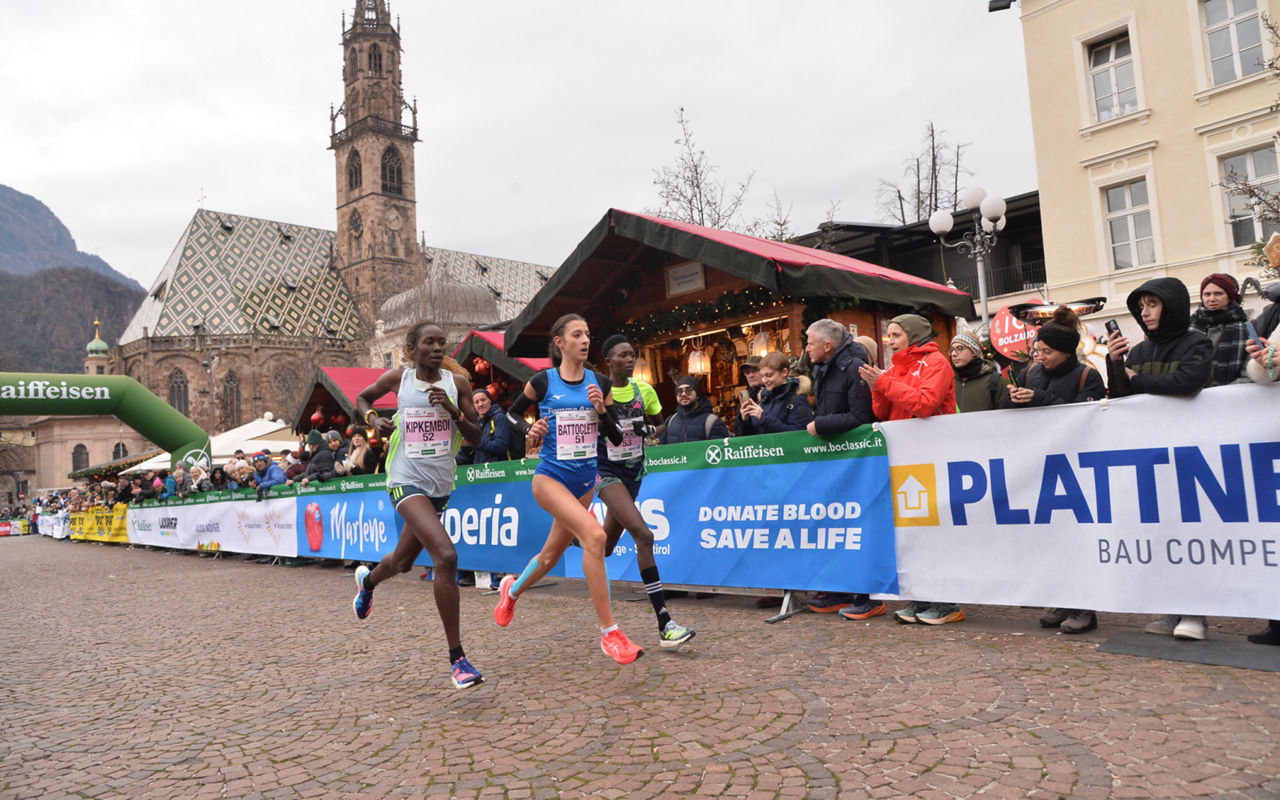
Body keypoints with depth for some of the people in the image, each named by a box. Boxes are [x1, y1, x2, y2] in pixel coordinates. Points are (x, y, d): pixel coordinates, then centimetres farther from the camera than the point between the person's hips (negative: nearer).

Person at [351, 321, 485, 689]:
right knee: (446, 556, -25)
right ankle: (456, 658, -16)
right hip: (407, 482, -4)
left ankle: (367, 579, 61)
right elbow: (362, 397, 18)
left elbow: (476, 438, 1)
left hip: (441, 486, 5)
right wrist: (373, 419, -3)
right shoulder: (397, 378, -2)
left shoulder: (457, 382, 1)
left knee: (402, 562, 22)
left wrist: (452, 410, -15)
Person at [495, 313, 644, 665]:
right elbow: (512, 413, 11)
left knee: (550, 555, 18)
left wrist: (601, 410, -12)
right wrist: (529, 428, -9)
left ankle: (512, 589, 52)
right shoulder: (543, 381, -5)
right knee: (594, 535, -27)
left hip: (584, 481, 5)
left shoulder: (600, 383, 3)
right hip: (551, 477, -5)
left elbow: (617, 438, 4)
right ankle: (609, 632, -19)